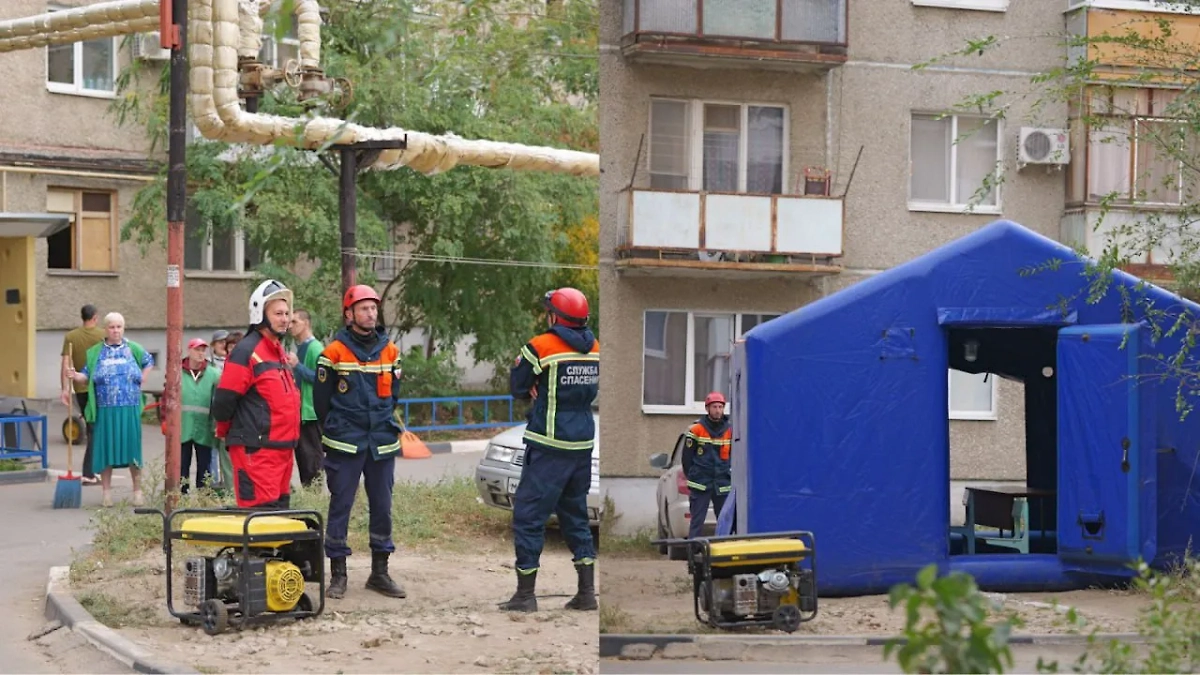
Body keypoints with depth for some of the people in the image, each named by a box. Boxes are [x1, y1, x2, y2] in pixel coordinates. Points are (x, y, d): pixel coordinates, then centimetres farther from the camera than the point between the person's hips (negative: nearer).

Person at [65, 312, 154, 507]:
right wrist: (75, 376, -17)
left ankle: (137, 492, 11)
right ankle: (107, 493, 10)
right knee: (105, 450, 1)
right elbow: (87, 377, 4)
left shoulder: (133, 349, 8)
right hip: (105, 410, 0)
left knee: (132, 448, 1)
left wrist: (141, 381, 10)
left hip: (130, 410, 0)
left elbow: (149, 362, 23)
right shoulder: (95, 352, 6)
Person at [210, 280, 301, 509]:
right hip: (255, 452, -9)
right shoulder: (246, 352, -12)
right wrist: (226, 431, 2)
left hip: (282, 448, 9)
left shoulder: (279, 352, 18)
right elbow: (223, 402, -13)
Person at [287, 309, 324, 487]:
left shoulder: (315, 348, -12)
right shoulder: (300, 347, 14)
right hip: (300, 412, 9)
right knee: (302, 454, 11)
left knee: (312, 456, -6)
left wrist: (297, 366, -19)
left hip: (311, 413, -9)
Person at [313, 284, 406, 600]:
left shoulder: (389, 350, 7)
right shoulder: (334, 352, -4)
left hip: (382, 443, 4)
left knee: (382, 506, 7)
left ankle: (380, 572, 17)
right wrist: (333, 433, 9)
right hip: (345, 445, -4)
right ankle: (337, 574, 6)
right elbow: (321, 399, 2)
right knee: (340, 507, -1)